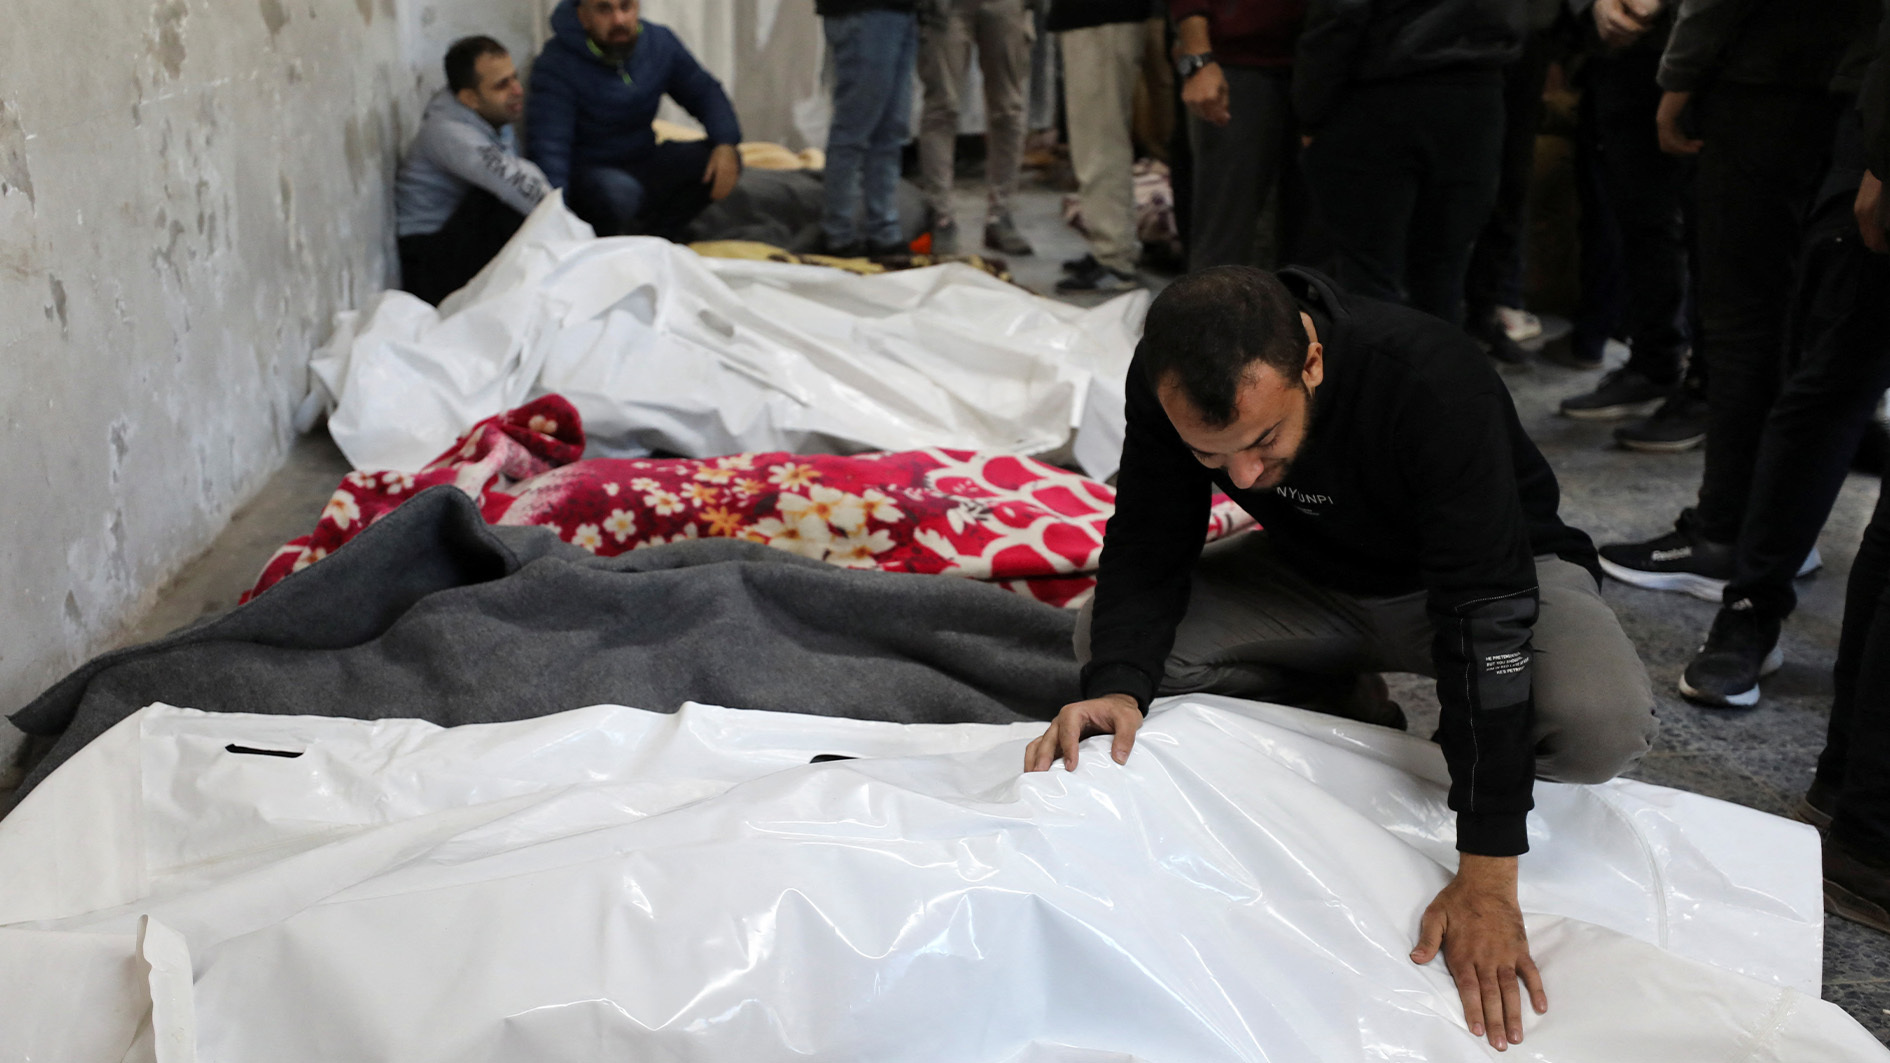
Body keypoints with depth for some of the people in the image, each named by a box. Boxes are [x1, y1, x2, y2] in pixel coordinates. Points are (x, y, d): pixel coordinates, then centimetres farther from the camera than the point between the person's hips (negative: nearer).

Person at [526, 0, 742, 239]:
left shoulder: (659, 42, -2)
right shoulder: (556, 65, -20)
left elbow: (705, 92, 6)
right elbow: (547, 149, -28)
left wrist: (726, 145, -16)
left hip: (643, 160, 6)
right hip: (585, 172, -6)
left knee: (720, 160, -16)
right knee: (620, 190, -39)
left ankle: (656, 236, -12)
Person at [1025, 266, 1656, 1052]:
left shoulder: (1434, 383, -38)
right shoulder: (1168, 380, -25)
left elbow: (1485, 611, -39)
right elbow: (1147, 550, -15)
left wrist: (1485, 881, -42)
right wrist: (1117, 689, -38)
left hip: (1493, 567, -4)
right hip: (1317, 571, 4)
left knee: (1603, 725, -35)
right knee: (1107, 641, -17)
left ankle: (1473, 748, 0)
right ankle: (1354, 714, 3)